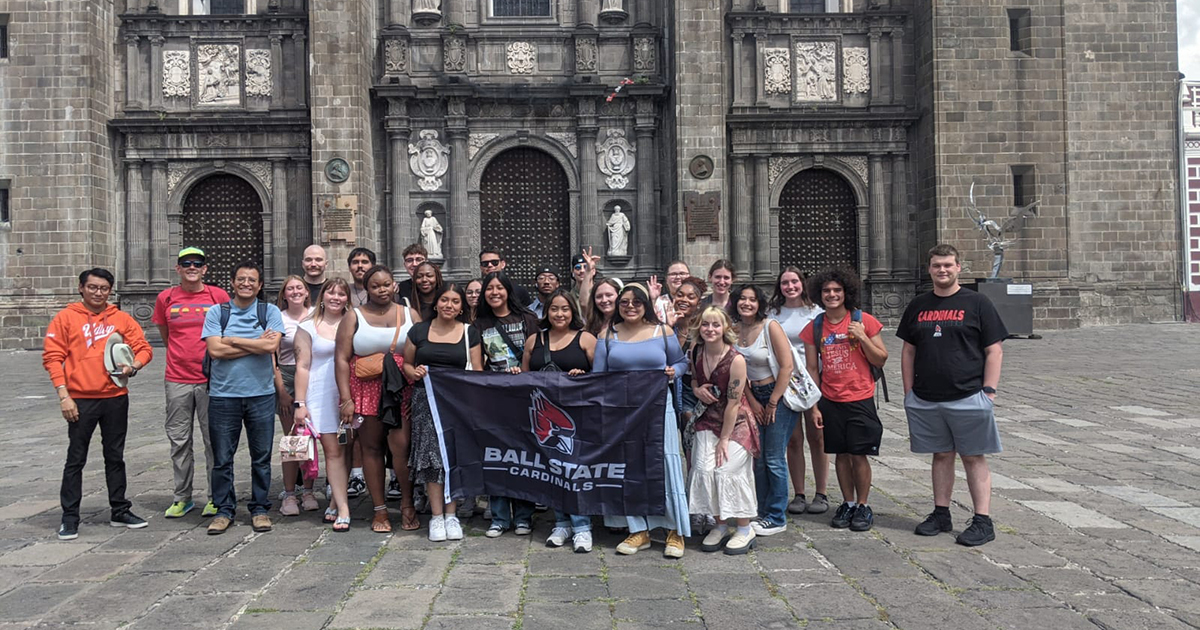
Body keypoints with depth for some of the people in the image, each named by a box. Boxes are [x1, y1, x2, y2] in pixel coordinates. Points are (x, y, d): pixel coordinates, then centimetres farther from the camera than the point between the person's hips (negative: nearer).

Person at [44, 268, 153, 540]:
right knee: (76, 459, 3)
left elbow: (144, 348, 9)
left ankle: (120, 511, 22)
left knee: (115, 457, 12)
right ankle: (70, 517, 12)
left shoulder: (121, 319, 7)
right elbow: (52, 357, -4)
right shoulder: (66, 318, 0)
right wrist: (63, 395, -11)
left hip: (115, 398, 3)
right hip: (80, 399, -3)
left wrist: (133, 366, -13)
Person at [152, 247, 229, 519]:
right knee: (179, 440, 7)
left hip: (211, 378, -2)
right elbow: (166, 335, 18)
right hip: (177, 379, 2)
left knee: (214, 440, 3)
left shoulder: (218, 296, 1)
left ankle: (215, 497, 13)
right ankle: (182, 497, 18)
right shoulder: (166, 298, 6)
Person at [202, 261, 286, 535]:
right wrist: (256, 343, -8)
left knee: (261, 457, 7)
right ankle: (224, 510, 20)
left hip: (261, 394, 0)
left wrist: (232, 340, -7)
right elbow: (215, 350, -9)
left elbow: (271, 346, -12)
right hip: (223, 394, 0)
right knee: (222, 458, 6)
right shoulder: (217, 312, 5)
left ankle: (259, 509, 19)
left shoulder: (270, 312, 4)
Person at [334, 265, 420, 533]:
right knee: (371, 448, 4)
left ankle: (408, 505, 4)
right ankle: (380, 509, 14)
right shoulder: (354, 317, 7)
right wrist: (346, 399, -8)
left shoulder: (409, 315, 10)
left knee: (402, 445, -12)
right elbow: (342, 359, 1)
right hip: (366, 390, 1)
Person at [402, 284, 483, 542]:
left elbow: (477, 371, 5)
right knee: (431, 454, -5)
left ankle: (451, 514, 10)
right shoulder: (419, 331, 9)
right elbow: (406, 364, 15)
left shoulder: (470, 333, 8)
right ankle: (436, 516, 2)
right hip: (426, 401, 0)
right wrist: (414, 373, -8)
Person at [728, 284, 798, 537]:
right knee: (758, 459, 8)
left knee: (774, 459, -5)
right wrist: (752, 401, 0)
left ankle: (777, 518, 6)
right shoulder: (734, 330, 2)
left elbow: (787, 366, -16)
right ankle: (763, 514, 20)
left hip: (779, 395, -6)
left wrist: (772, 403, -12)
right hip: (754, 397, 6)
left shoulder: (771, 327, -14)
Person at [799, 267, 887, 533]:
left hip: (860, 399, -2)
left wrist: (862, 337, -17)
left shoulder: (864, 321, -4)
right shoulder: (814, 327, 3)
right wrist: (814, 406, 3)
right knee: (841, 454, 9)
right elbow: (812, 368, 6)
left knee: (859, 455, 0)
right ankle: (848, 504, 23)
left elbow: (881, 360, -2)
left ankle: (863, 507, 15)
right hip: (830, 400, 3)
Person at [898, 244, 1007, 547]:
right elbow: (908, 351, 14)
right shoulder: (918, 306, 11)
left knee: (974, 458, 1)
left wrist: (988, 391, -9)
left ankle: (983, 521, 6)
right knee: (941, 455, 13)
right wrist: (909, 393, 8)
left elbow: (994, 351, -2)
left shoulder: (977, 303, 0)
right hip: (925, 399, 4)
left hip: (968, 397, -4)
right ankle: (941, 514, 21)